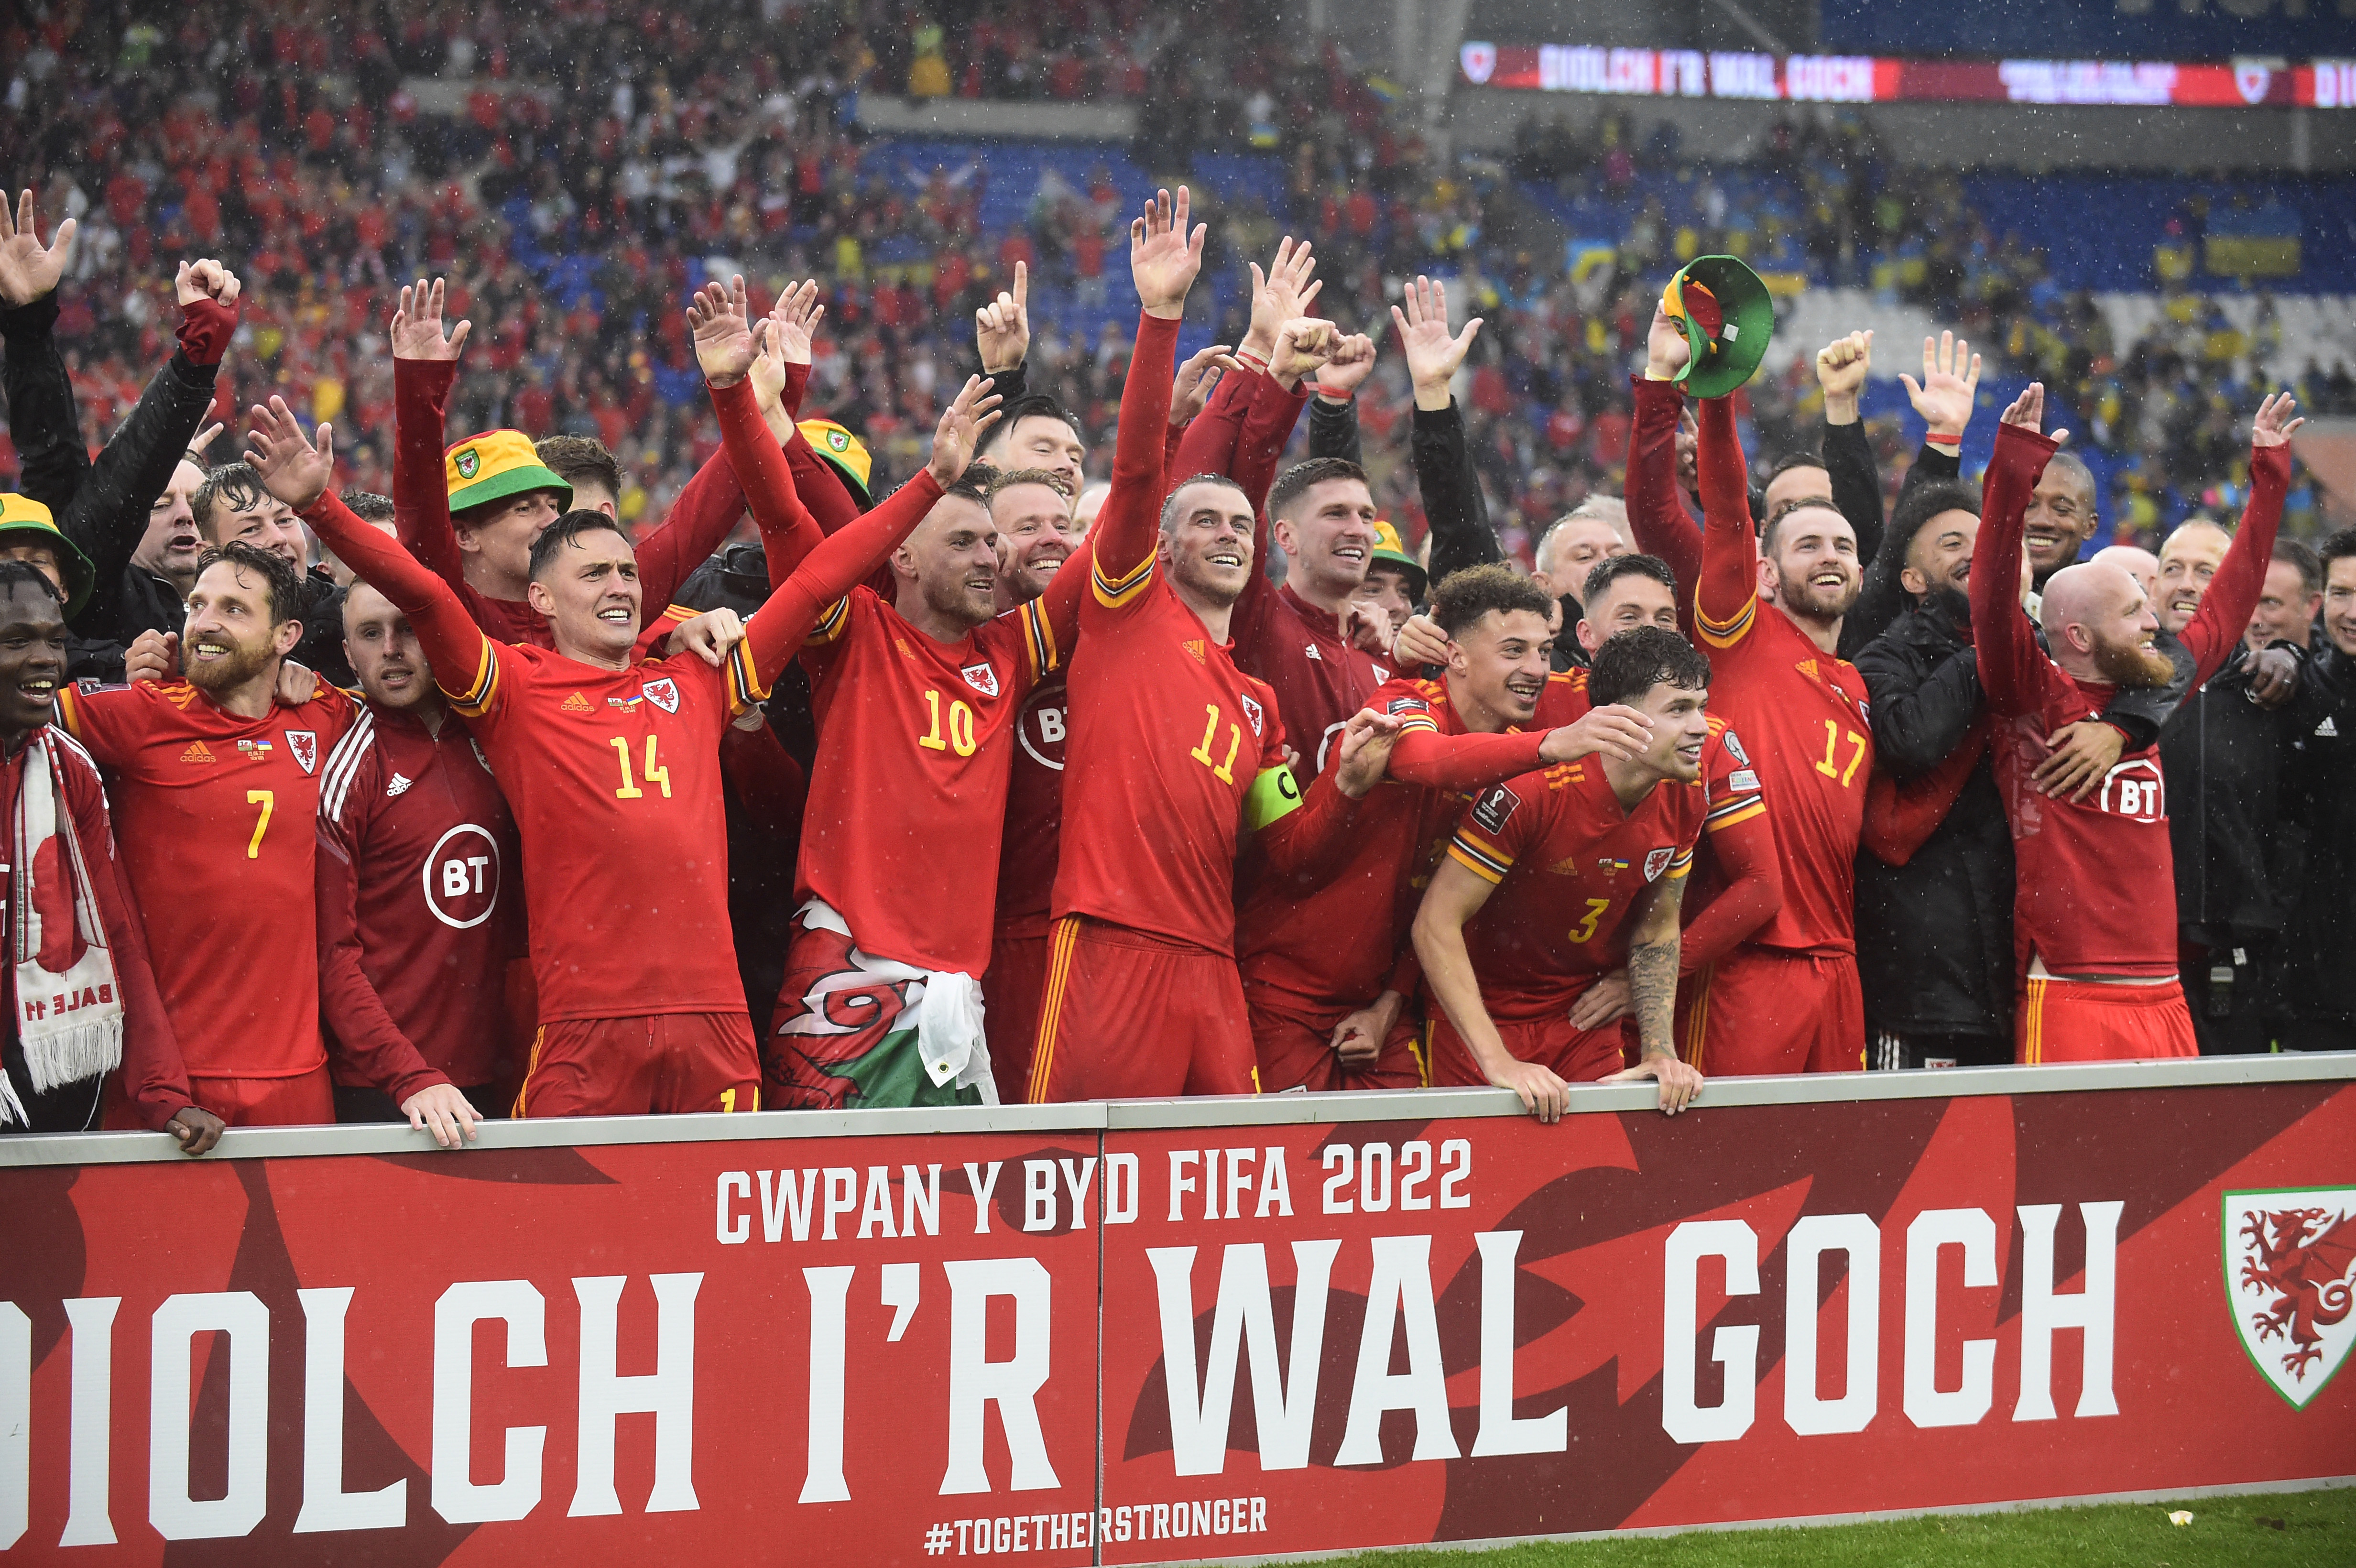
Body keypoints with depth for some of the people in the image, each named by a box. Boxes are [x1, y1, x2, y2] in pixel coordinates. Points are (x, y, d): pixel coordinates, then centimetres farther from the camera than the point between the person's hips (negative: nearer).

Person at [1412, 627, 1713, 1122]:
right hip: (1486, 1020, -5)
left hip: (1587, 1023, 5)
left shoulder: (1686, 800, -8)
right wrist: (1498, 1063, -29)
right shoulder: (1532, 789, -27)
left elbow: (1656, 933, 6)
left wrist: (1660, 1053, -8)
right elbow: (1436, 924, -25)